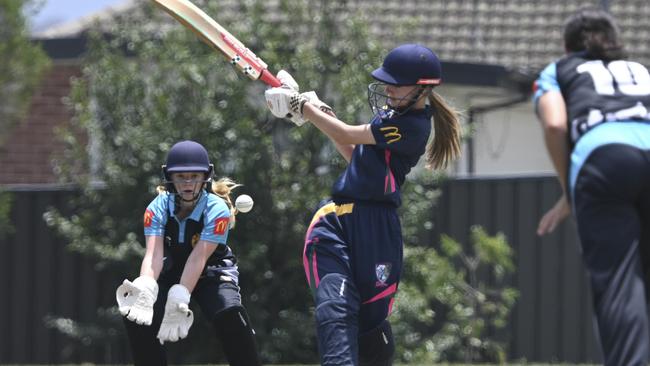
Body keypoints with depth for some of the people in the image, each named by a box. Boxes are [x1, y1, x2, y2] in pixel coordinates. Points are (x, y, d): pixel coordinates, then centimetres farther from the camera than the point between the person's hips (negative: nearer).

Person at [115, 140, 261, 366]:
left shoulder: (217, 209, -23)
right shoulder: (158, 208, -15)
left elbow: (199, 257, -33)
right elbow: (154, 253, -29)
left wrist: (179, 299, -45)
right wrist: (145, 288, -50)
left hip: (213, 273, -4)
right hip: (173, 271, 4)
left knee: (230, 314, -32)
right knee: (136, 316, -16)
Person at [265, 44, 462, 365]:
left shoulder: (412, 126, -11)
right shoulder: (391, 112, 18)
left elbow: (348, 137, -9)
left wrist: (301, 106, 2)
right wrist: (320, 113, 16)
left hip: (373, 227, -7)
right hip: (336, 217, 7)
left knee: (371, 321, -3)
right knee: (335, 309, -17)